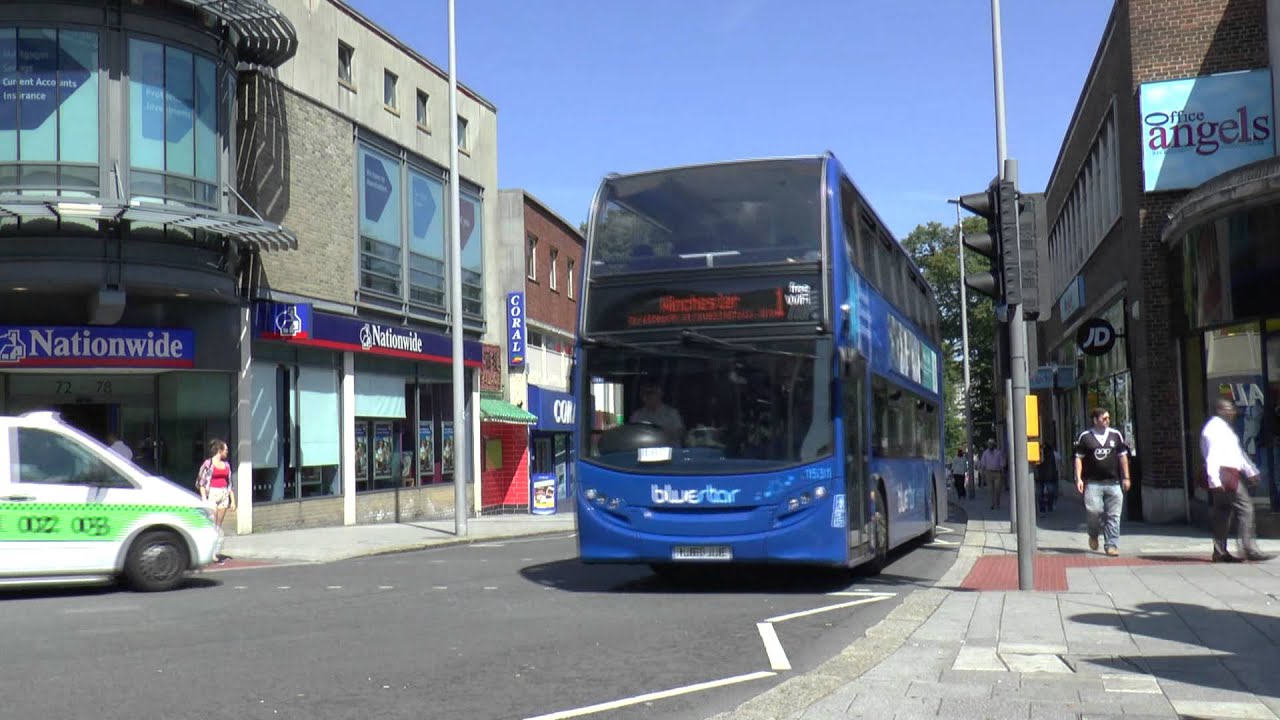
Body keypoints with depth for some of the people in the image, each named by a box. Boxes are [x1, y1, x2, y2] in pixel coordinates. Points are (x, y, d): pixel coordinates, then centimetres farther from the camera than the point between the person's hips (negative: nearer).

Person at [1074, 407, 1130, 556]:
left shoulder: (1116, 435, 10)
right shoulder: (1085, 437, 4)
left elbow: (1123, 457, 14)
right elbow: (1079, 458, 5)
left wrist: (1126, 478, 9)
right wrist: (1078, 478, -4)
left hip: (1113, 483, 2)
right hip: (1093, 482, -2)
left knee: (1113, 515, 0)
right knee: (1094, 510, -13)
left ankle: (1112, 545, 6)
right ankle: (1094, 535, 16)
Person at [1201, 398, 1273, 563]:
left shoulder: (1225, 428, 22)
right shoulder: (1214, 429, -12)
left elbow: (1238, 452, 30)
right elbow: (1212, 456, -20)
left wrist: (1250, 471, 28)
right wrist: (1215, 481, -27)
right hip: (1224, 476, -11)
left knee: (1223, 513, 9)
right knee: (1245, 507, -11)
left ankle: (1220, 552, 11)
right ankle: (1249, 549, -11)